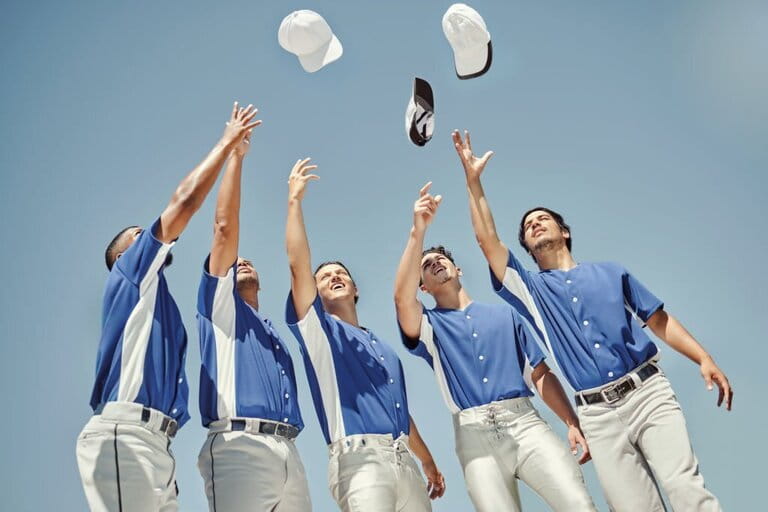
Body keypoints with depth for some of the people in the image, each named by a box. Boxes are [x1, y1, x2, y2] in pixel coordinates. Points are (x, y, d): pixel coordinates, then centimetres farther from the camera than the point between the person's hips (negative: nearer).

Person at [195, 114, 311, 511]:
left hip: (287, 452, 6)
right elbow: (225, 227, 8)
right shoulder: (220, 304, 15)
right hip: (239, 447, -5)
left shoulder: (273, 333, 32)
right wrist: (235, 154, 10)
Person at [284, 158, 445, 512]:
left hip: (403, 460, 6)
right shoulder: (320, 330, 10)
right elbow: (298, 265, -3)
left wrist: (429, 463, 28)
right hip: (359, 458, -5)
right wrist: (294, 199, -3)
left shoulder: (385, 350, 26)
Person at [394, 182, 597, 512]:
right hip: (474, 434, -1)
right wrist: (418, 230, -16)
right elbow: (402, 299, -10)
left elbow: (542, 374, 16)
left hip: (524, 422, 1)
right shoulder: (429, 325, 13)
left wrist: (573, 423, 3)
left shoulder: (505, 314, 20)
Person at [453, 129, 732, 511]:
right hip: (597, 413, 0)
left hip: (648, 392, 0)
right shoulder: (531, 290, 13)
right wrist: (473, 181, 2)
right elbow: (487, 240, 4)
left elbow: (660, 320, 14)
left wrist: (704, 359, -1)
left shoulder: (611, 272, 16)